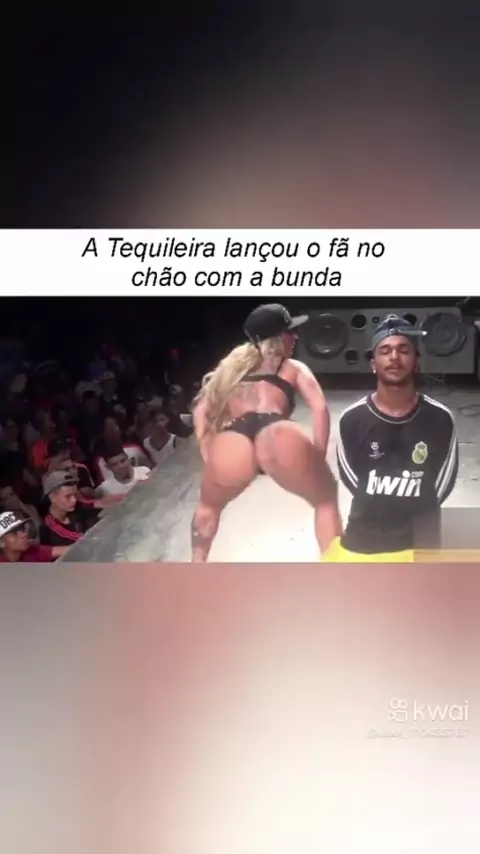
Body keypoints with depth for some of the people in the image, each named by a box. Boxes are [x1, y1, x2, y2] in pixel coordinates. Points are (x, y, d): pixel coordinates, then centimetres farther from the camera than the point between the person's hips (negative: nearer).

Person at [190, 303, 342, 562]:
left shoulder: (232, 365, 38)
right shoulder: (293, 367, 31)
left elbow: (201, 409, 27)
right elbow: (319, 407, 14)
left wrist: (211, 462, 27)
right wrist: (318, 459, 17)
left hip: (231, 444, 2)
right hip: (279, 439, -2)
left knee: (209, 506, 36)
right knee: (325, 500, 28)